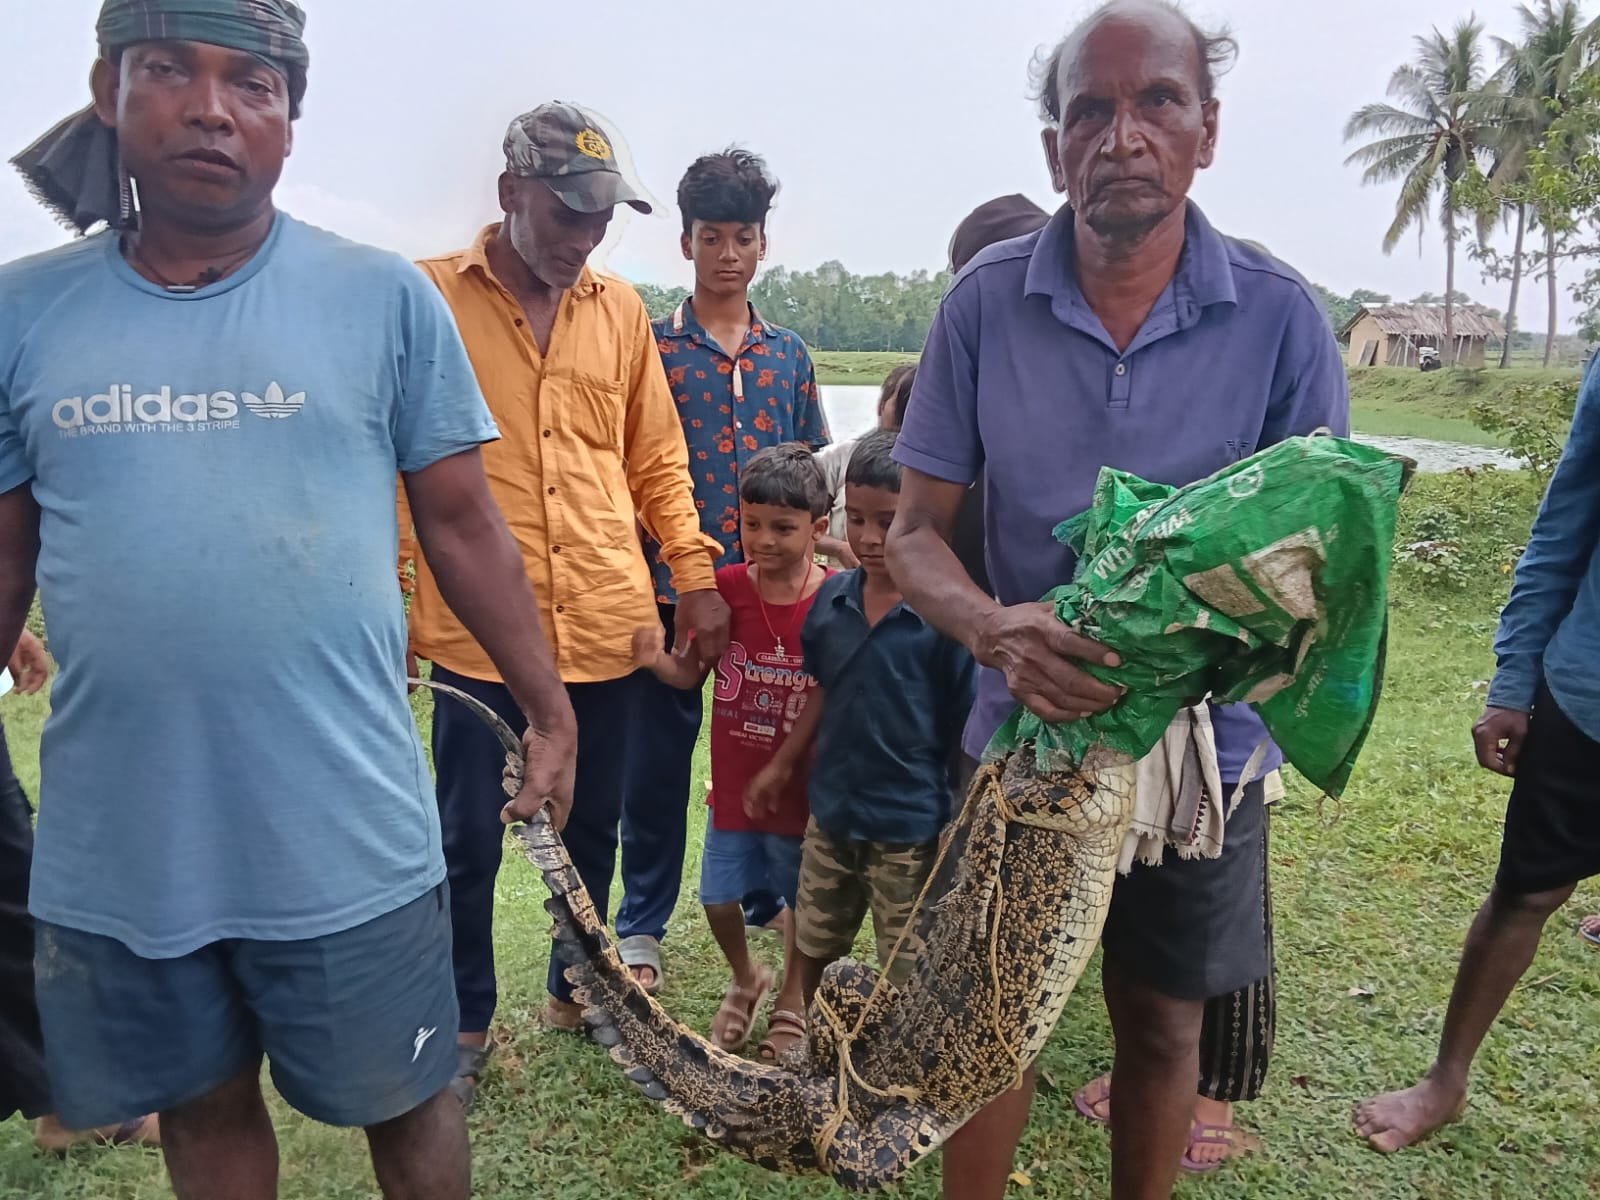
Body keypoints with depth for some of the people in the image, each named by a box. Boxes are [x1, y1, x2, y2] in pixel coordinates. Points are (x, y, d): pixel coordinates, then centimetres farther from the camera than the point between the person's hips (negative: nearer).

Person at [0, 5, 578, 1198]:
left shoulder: (385, 298, -4)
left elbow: (464, 527, 0)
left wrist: (550, 711, 0)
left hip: (343, 833, -2)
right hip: (116, 840, 3)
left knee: (405, 1101, 16)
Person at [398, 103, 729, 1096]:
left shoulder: (621, 310, 9)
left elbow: (657, 459, 14)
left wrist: (696, 574, 5)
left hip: (610, 628, 4)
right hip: (478, 632, -3)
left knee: (594, 828, 16)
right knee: (470, 843, 9)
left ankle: (576, 987, 39)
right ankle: (467, 1022, 31)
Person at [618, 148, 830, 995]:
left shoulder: (789, 354, 10)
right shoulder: (652, 347, 0)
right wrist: (645, 585, -8)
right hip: (673, 589, -3)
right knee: (656, 760, 6)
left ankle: (770, 899, 32)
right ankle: (641, 927, 21)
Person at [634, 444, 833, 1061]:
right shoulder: (726, 587, -6)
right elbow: (692, 674, 0)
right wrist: (657, 659, -21)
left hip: (804, 789, -3)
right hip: (734, 784, 3)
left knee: (801, 904, 15)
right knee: (719, 899, 13)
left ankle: (792, 1001, 41)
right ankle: (745, 979, 44)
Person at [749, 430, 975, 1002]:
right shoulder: (833, 597, -3)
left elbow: (968, 729, -14)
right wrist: (782, 764, 15)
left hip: (910, 827, -5)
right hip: (831, 813, 6)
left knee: (907, 974, 13)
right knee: (813, 953, 24)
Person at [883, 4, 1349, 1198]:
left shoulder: (1281, 315, -10)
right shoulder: (986, 302, -10)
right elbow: (916, 535, -6)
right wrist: (996, 630, -27)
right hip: (1023, 732, 0)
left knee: (1161, 1029, 19)